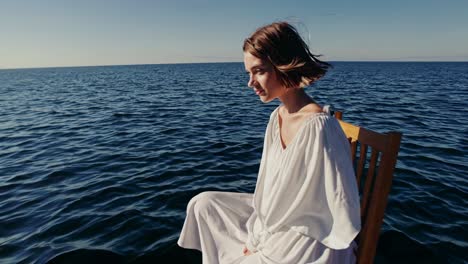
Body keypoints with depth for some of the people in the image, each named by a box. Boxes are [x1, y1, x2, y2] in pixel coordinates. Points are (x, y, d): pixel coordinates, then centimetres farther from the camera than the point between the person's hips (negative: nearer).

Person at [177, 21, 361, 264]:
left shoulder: (318, 127, -28)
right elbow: (270, 184, 4)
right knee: (203, 204, 9)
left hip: (311, 242, -7)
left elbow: (344, 217, -22)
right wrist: (257, 238, -2)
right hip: (275, 216, 7)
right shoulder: (277, 116, -4)